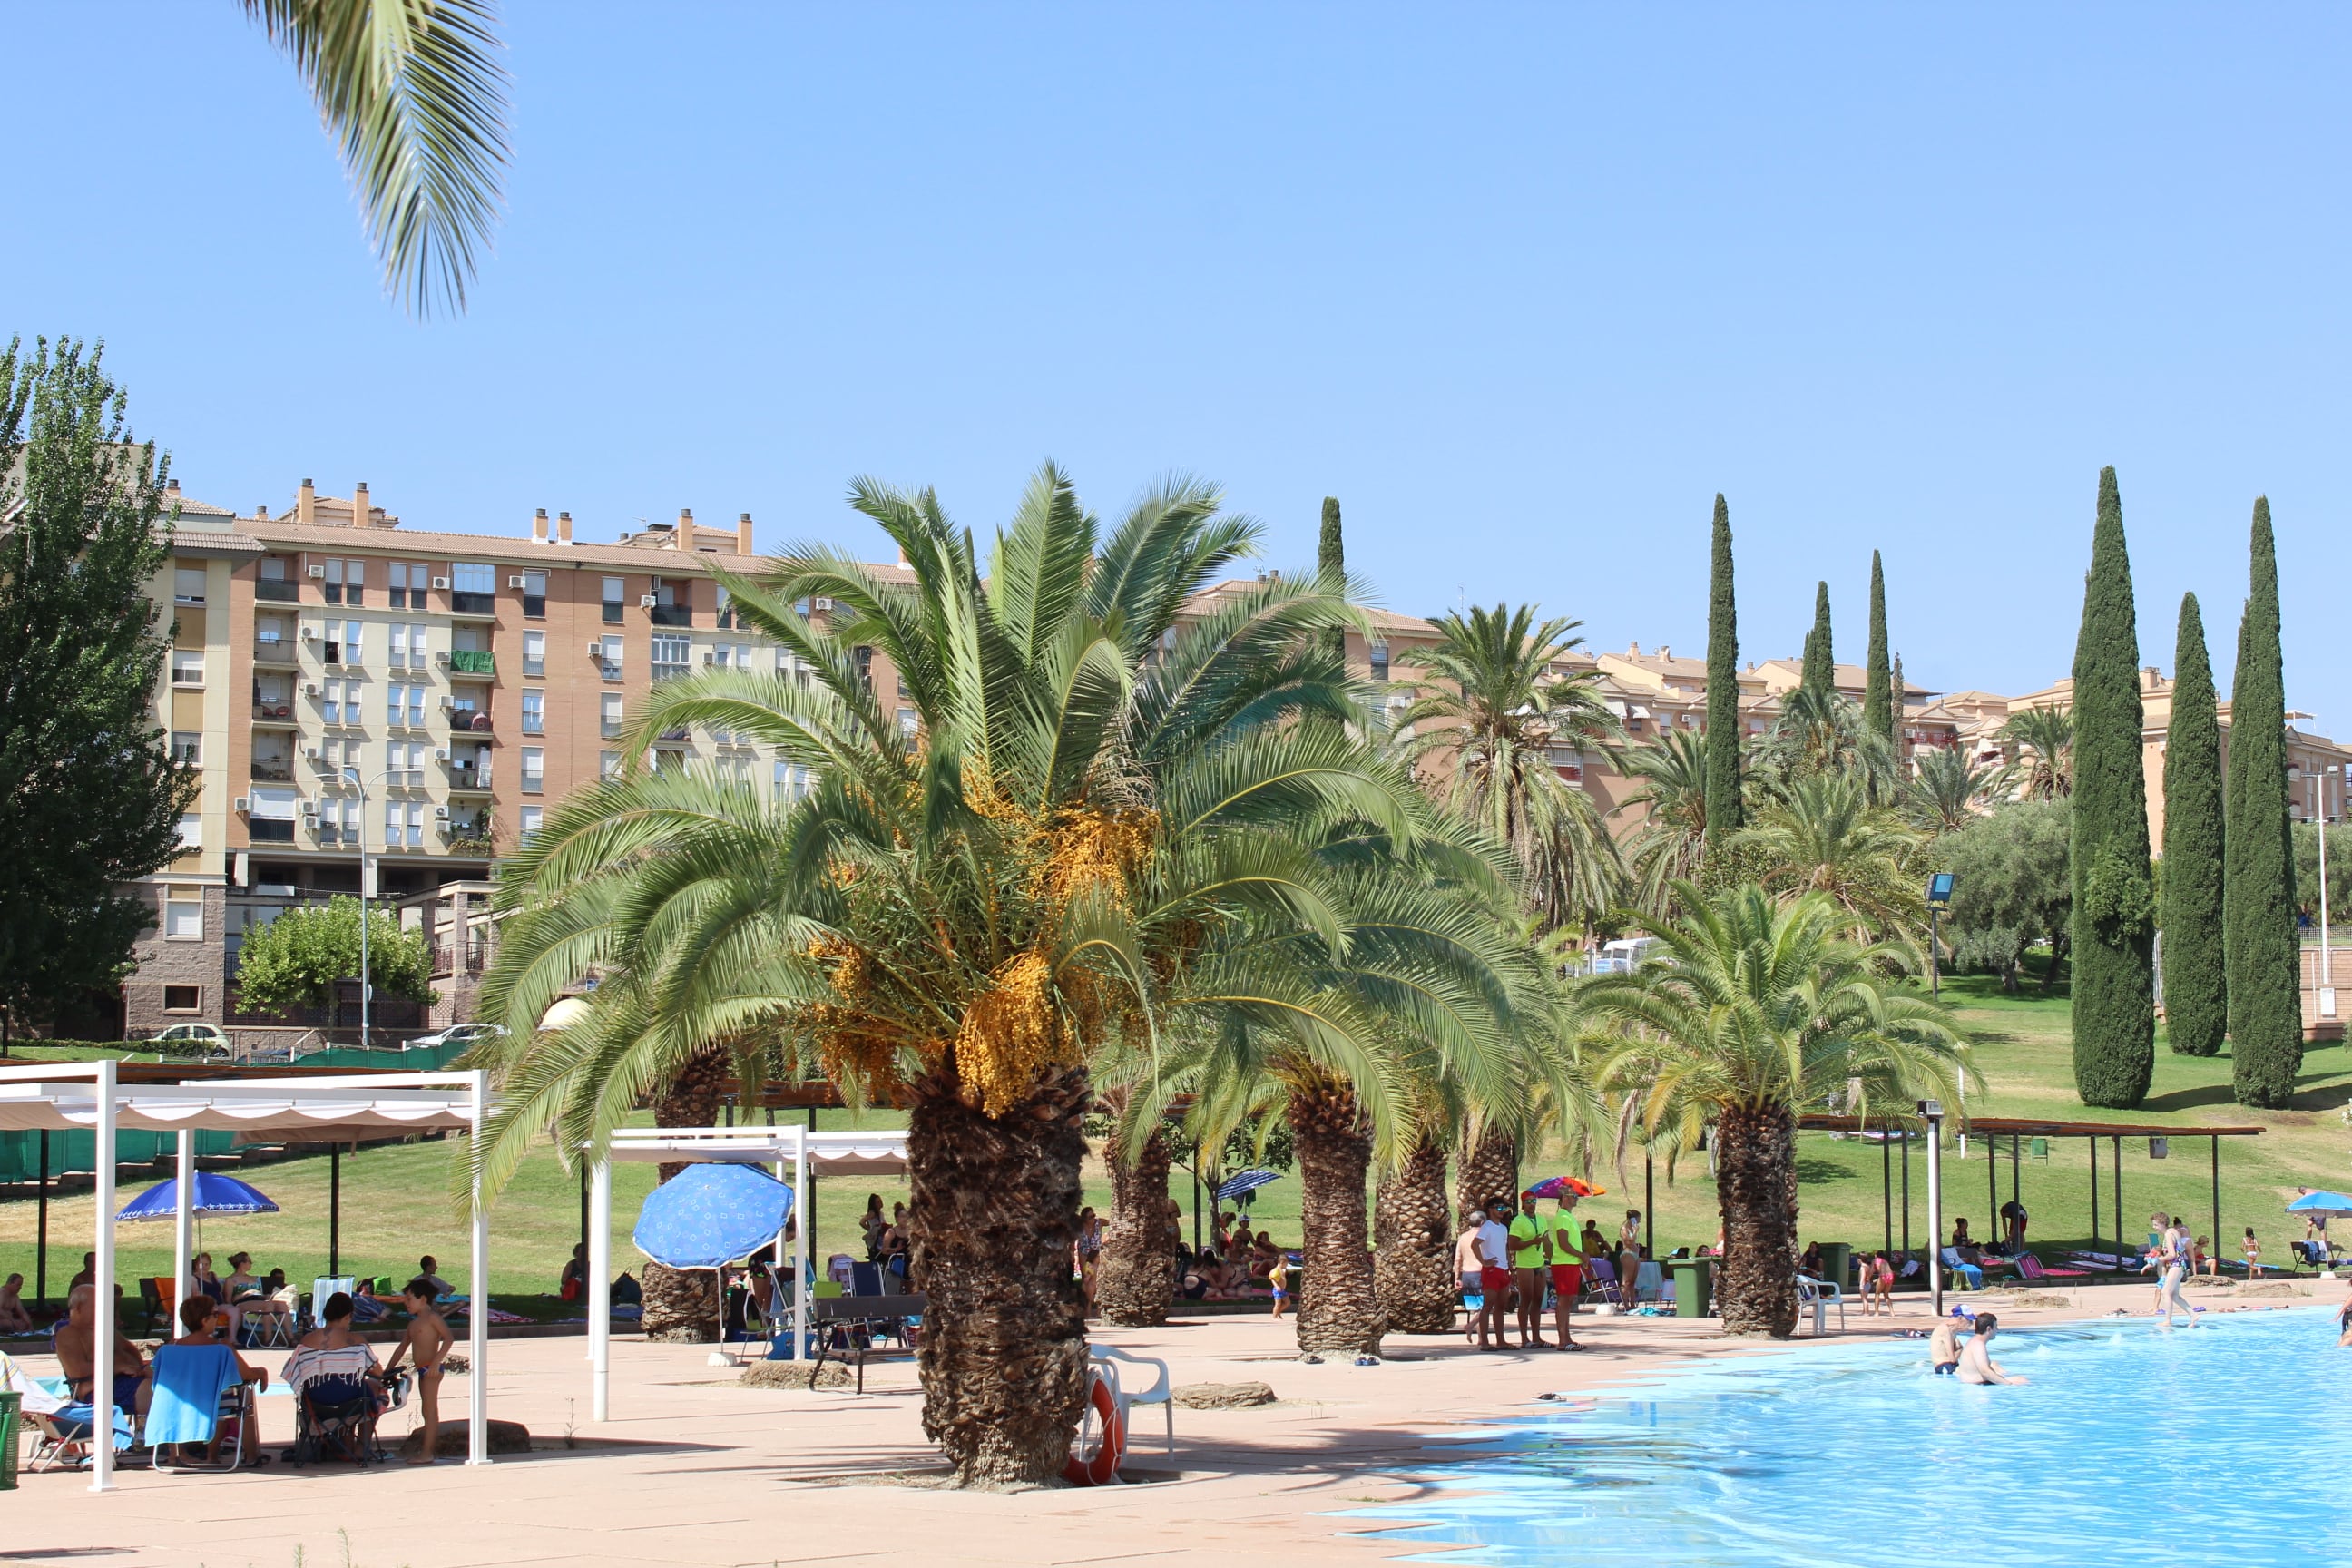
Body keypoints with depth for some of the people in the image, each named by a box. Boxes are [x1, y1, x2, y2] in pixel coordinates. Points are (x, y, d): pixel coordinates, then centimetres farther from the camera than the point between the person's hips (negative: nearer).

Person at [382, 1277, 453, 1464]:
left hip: (431, 1369, -9)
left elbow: (449, 1338, -18)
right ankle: (435, 1447, 19)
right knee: (428, 1410, 13)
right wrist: (388, 1368, 20)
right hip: (422, 1370, 9)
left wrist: (437, 1361, -25)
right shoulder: (414, 1323, 18)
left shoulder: (432, 1317, -9)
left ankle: (427, 1452, -11)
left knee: (429, 1410, -9)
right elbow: (403, 1346, 24)